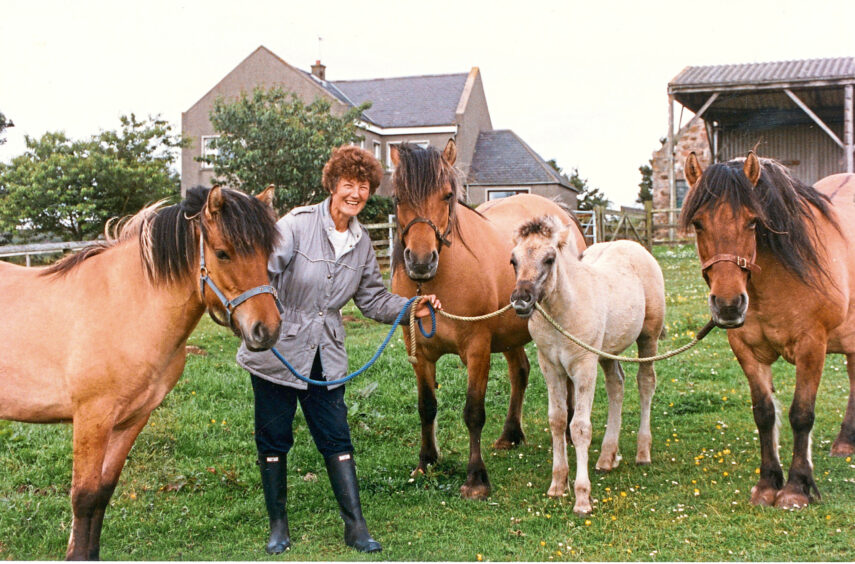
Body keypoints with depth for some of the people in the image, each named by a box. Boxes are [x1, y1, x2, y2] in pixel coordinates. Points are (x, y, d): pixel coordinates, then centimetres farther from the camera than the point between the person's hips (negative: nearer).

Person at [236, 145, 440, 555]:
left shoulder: (361, 243, 5)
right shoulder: (297, 225, -14)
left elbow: (373, 298, 12)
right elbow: (262, 271, -21)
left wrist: (411, 309, -3)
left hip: (325, 356, 4)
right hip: (277, 351, -4)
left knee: (336, 437, 5)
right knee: (274, 438, 7)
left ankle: (356, 527, 11)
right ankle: (278, 525, 22)